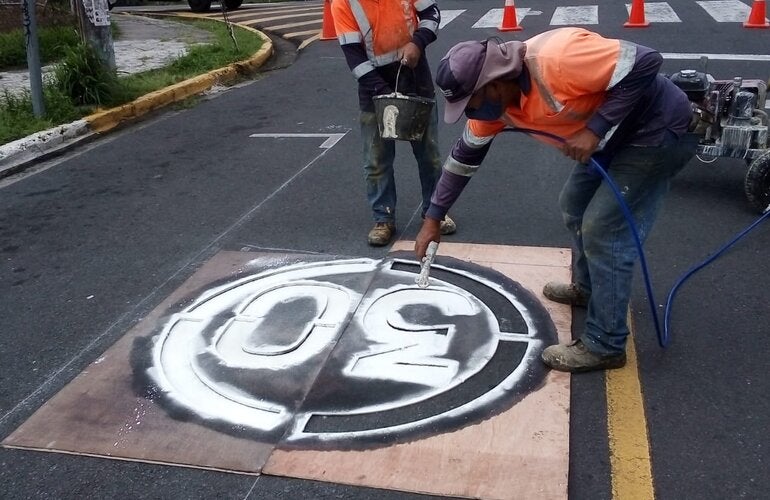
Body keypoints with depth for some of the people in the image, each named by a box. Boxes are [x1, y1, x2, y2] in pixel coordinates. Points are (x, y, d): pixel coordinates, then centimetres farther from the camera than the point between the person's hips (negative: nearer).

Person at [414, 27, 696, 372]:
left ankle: (604, 345, 3)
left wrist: (595, 129, -31)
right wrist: (433, 218, 6)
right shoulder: (494, 99, -7)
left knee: (604, 231, -10)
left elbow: (647, 62, -30)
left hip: (656, 129, -9)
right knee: (575, 207, 21)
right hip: (615, 133, 9)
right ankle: (587, 289, 44)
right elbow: (465, 155, 5)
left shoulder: (557, 60, -34)